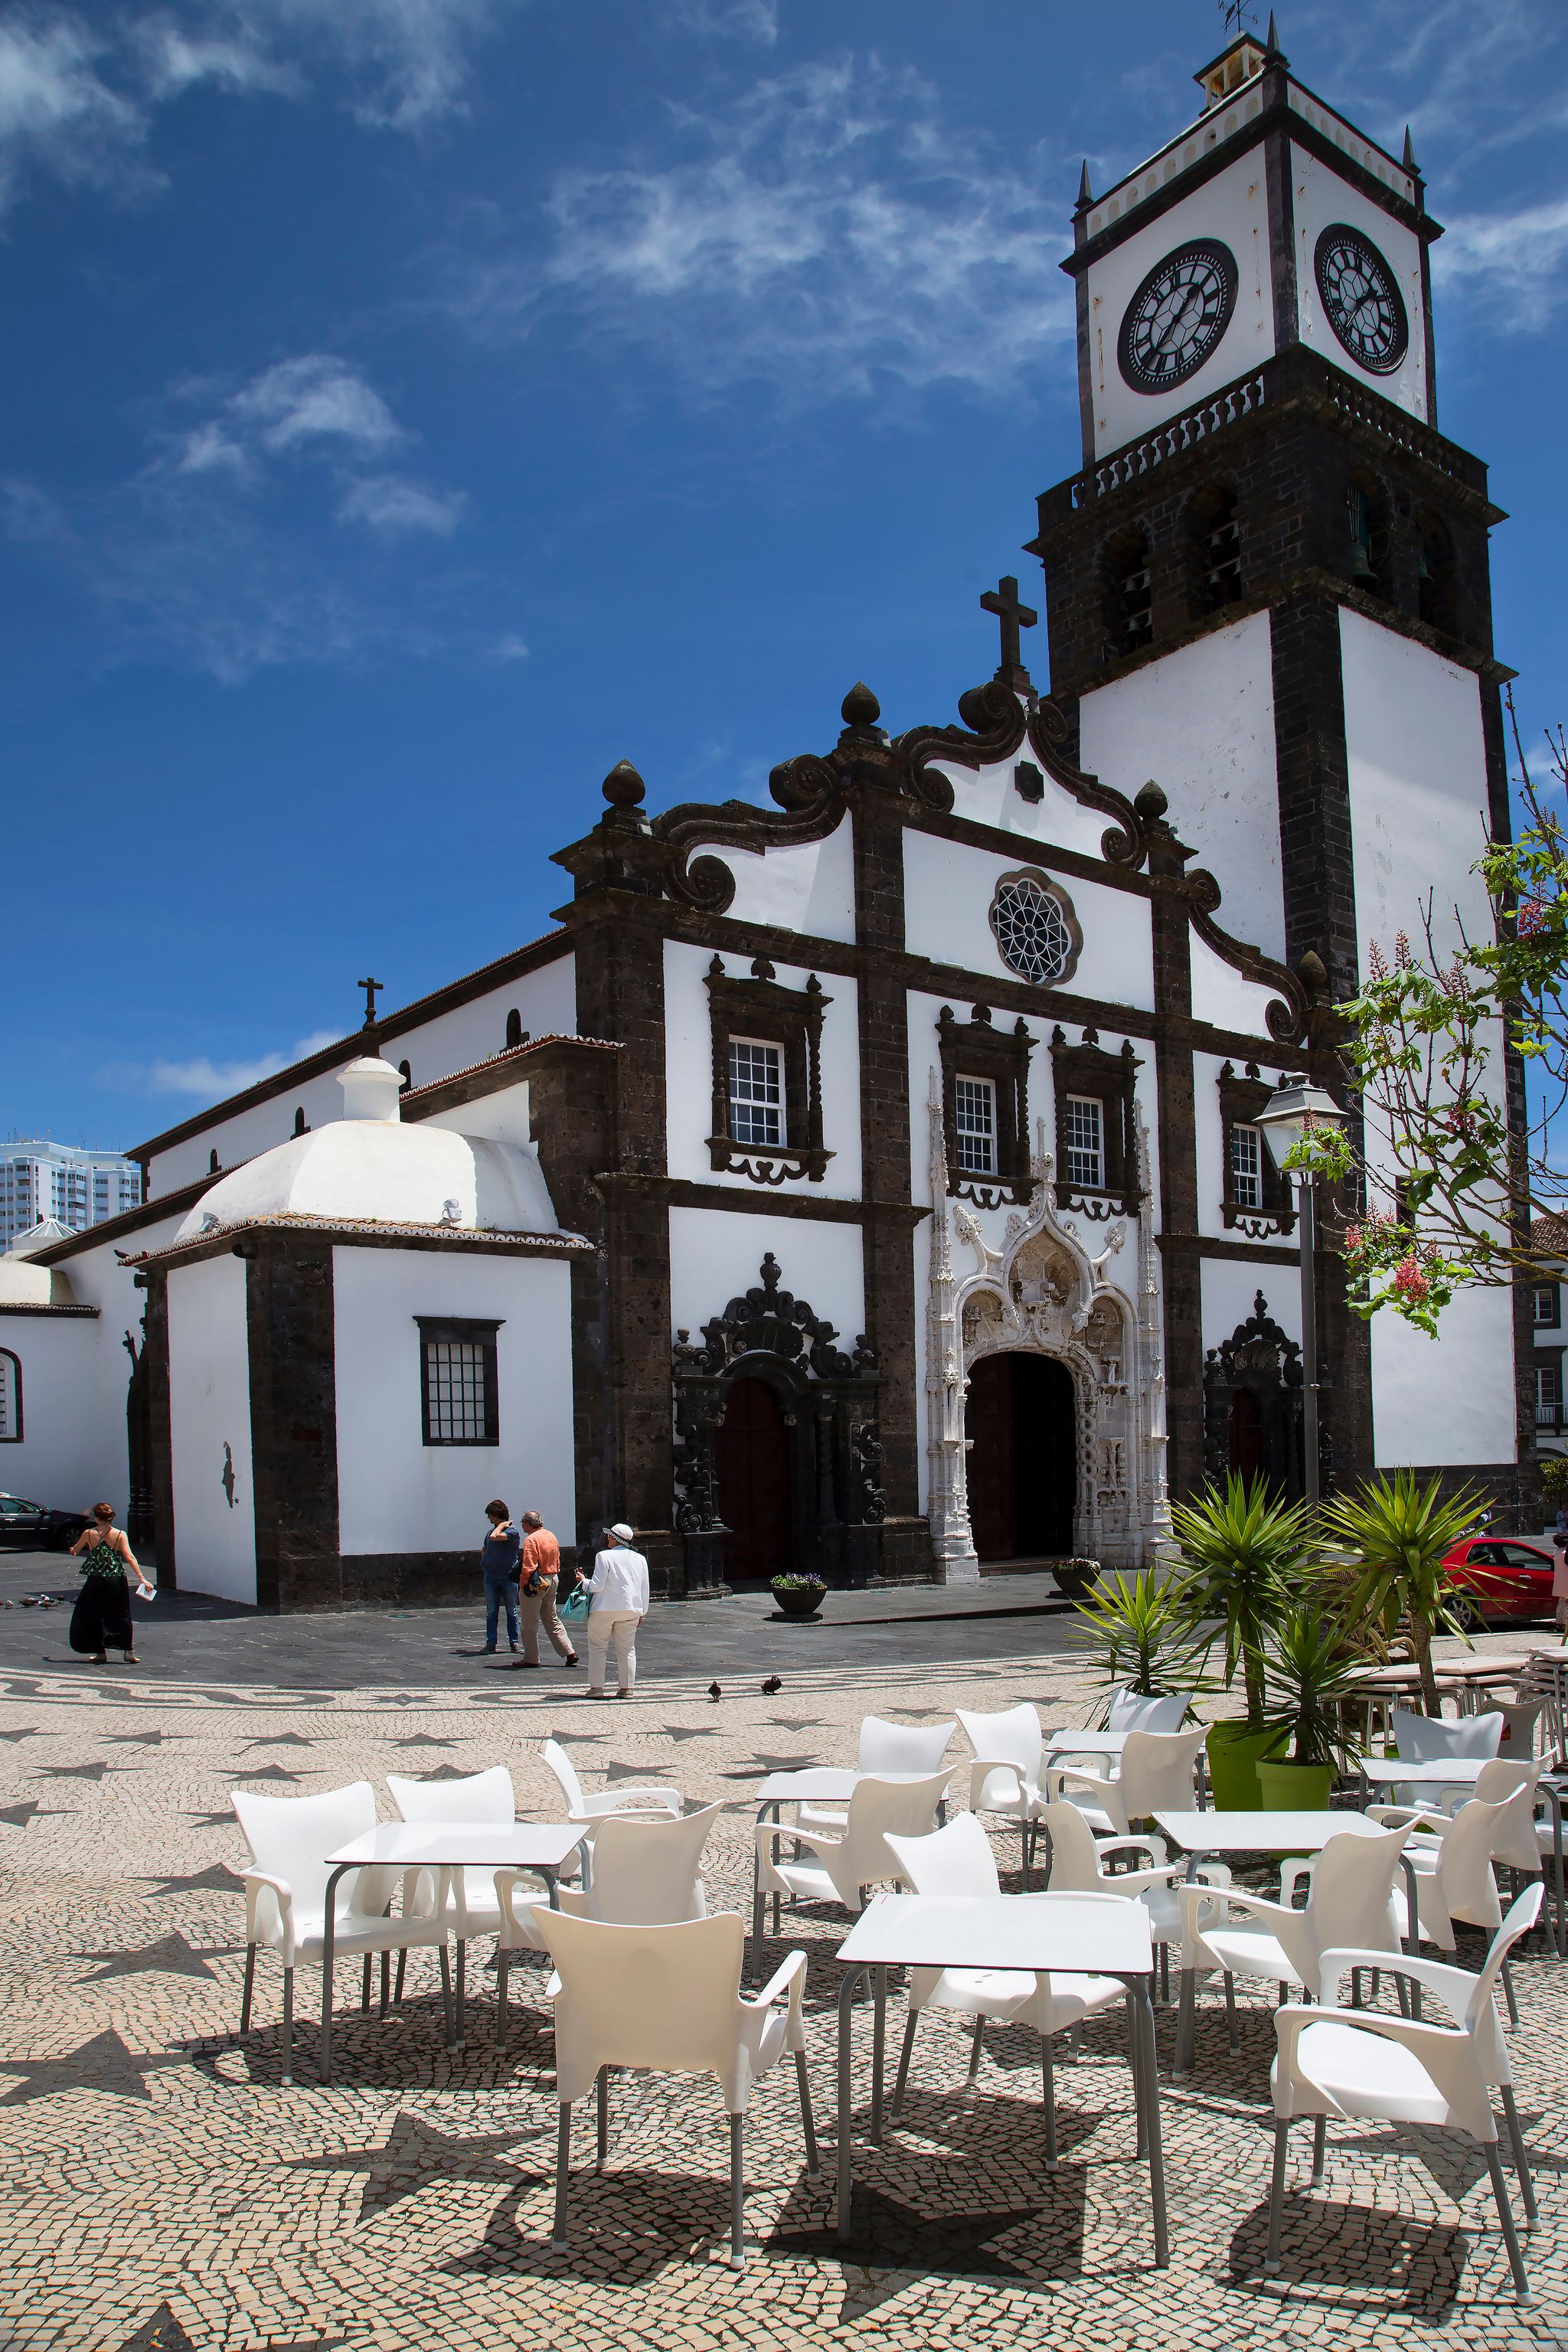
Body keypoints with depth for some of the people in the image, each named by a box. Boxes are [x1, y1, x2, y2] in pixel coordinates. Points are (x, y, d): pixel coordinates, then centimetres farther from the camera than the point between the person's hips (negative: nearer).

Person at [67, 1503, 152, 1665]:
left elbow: (74, 1550, 18)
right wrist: (142, 1578, -15)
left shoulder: (88, 1534, -2)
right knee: (122, 1615, 11)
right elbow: (130, 1557, -13)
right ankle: (129, 1650, 4)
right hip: (117, 1580, 0)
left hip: (95, 1581, 0)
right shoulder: (120, 1535, -5)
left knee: (92, 1616, 15)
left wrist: (73, 1551, 43)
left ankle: (100, 1652, 15)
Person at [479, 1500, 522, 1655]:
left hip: (508, 1577, -5)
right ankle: (490, 1644, 7)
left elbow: (494, 1537, -29)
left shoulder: (512, 1532, -12)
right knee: (491, 1612, 4)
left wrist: (502, 1525, -15)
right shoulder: (492, 1530, 10)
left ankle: (514, 1643, 13)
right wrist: (484, 1562, 10)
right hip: (491, 1577, 6)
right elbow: (485, 1549, 26)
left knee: (512, 1612, 5)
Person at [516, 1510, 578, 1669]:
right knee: (552, 1619, 16)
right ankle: (569, 1653, 10)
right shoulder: (552, 1536, 10)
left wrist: (523, 1585, -12)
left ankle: (531, 1659, 8)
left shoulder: (531, 1539, -16)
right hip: (552, 1581, 8)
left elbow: (528, 1567, -21)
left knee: (530, 1623, 3)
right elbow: (557, 1562, 15)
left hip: (535, 1584, -8)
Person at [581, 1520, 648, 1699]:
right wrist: (642, 1612, 19)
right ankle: (627, 1687, 9)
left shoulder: (604, 1556, -8)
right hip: (630, 1610, 4)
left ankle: (596, 1687, 3)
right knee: (627, 1649, 11)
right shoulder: (639, 1559, 7)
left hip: (604, 1609, -4)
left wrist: (584, 1580, 9)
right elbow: (644, 1589, 10)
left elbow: (597, 1585, -11)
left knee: (598, 1647, 5)